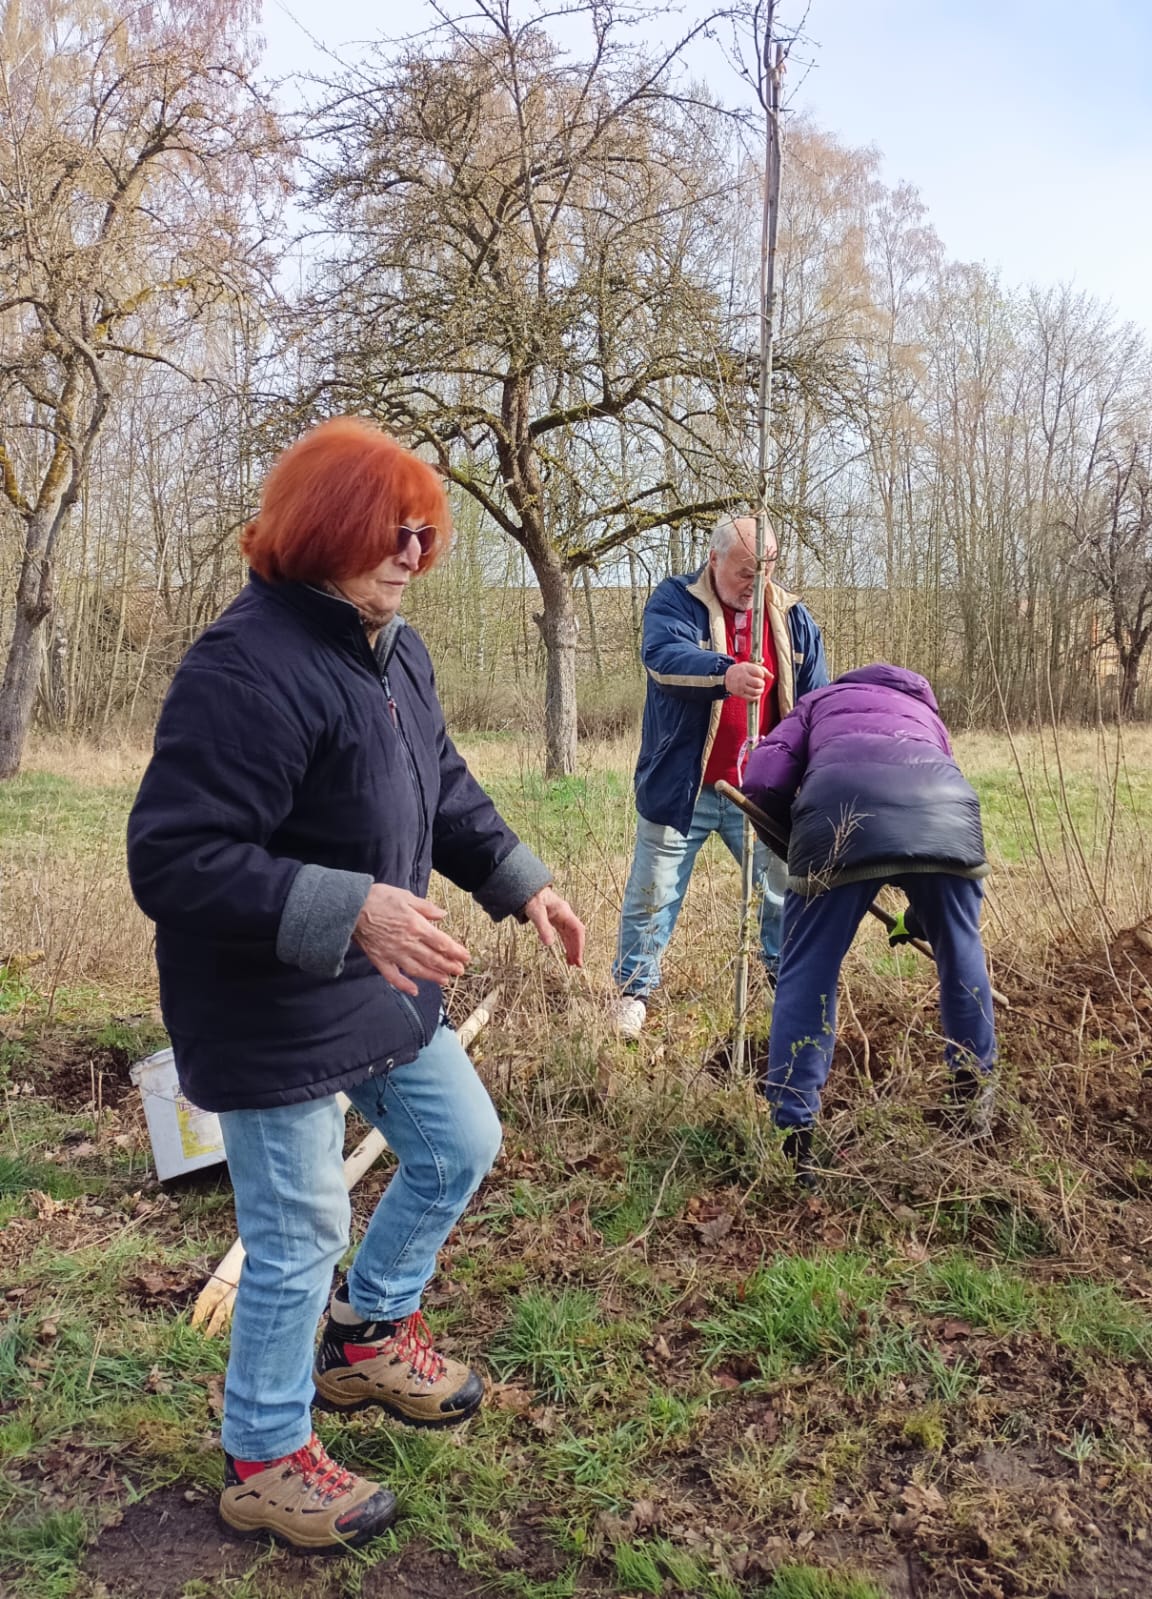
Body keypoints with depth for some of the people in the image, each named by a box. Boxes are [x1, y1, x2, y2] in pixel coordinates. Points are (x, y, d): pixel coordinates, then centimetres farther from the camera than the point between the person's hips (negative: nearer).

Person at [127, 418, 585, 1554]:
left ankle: (366, 1336, 45)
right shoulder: (245, 669, -26)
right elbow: (172, 861, -30)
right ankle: (264, 1462, 33)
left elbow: (444, 791, 17)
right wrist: (351, 910, -37)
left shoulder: (394, 653, 4)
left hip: (385, 990, 9)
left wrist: (521, 883, 10)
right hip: (272, 1021, -9)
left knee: (460, 1146, 20)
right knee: (298, 1237, 6)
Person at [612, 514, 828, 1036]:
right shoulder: (675, 600, -6)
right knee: (653, 894, 6)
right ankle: (634, 989, 23)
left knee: (788, 890, 11)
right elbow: (663, 654, -28)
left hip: (764, 790, 3)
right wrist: (725, 674, -46)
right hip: (681, 787, -3)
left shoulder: (792, 617, 6)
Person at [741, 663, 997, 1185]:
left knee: (807, 975, 7)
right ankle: (973, 1096, 42)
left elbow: (762, 782, 19)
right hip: (944, 802, 3)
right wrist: (922, 916, 56)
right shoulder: (926, 716, 46)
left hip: (840, 801, -2)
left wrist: (798, 840, 36)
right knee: (961, 953, 25)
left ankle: (792, 1140, 7)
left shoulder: (819, 703, 38)